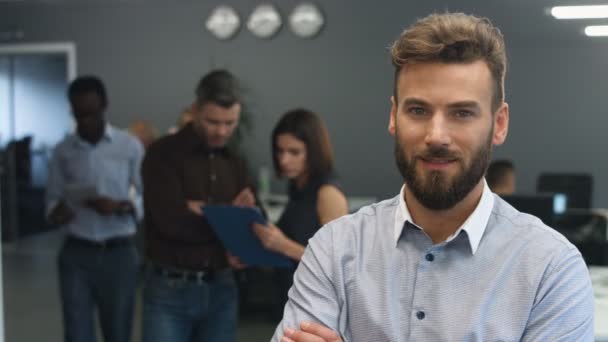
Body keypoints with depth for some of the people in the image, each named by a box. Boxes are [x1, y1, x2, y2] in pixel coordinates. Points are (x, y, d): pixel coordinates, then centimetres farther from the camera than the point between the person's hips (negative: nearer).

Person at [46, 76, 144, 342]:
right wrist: (57, 211, -13)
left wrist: (120, 207, -20)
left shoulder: (130, 146, -2)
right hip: (76, 253, 1)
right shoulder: (62, 151, 4)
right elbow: (52, 199, 10)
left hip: (119, 253, -1)